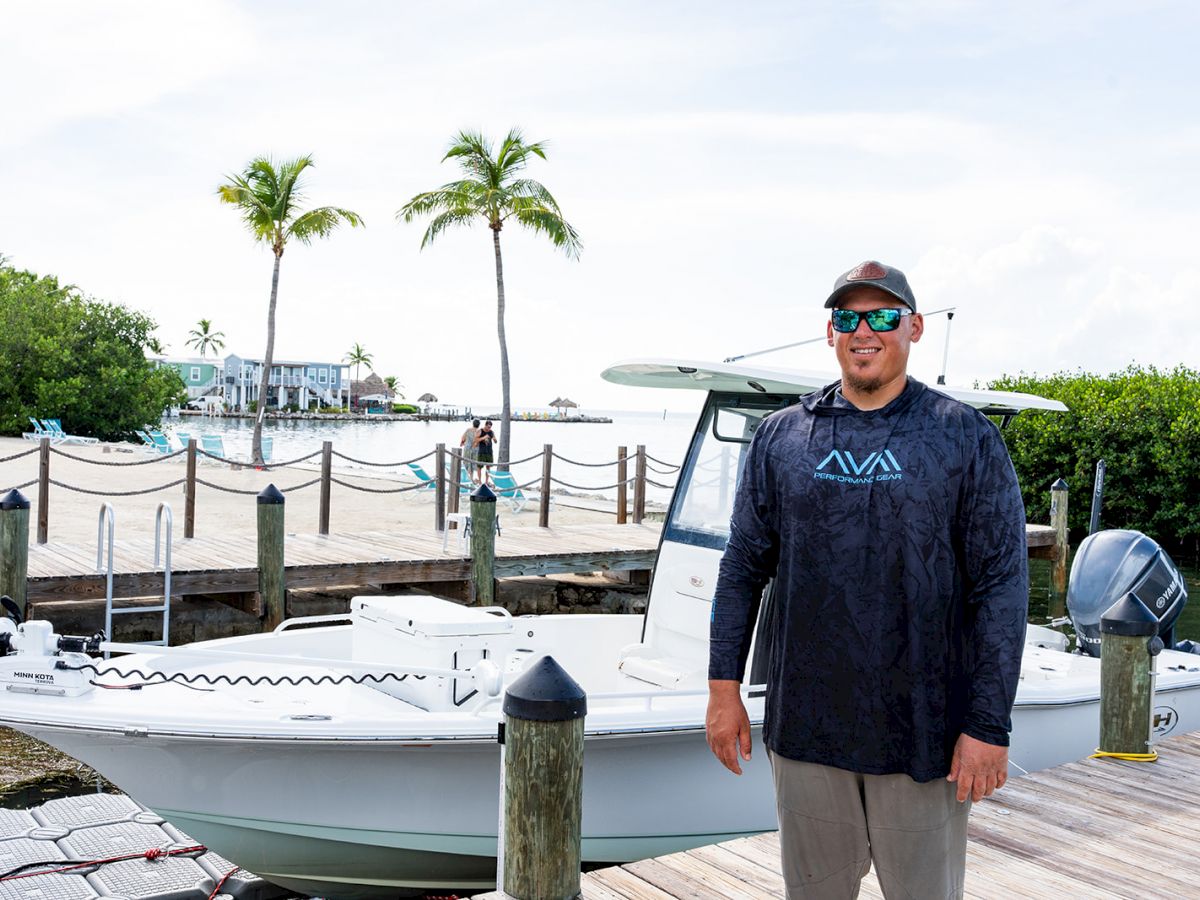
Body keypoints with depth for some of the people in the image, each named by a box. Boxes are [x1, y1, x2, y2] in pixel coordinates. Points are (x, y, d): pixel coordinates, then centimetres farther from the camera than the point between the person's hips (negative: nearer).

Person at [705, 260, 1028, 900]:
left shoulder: (966, 439, -2)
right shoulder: (781, 437, 5)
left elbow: (1002, 587, -5)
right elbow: (743, 567, 9)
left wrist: (989, 726, -9)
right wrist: (724, 688, 3)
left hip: (923, 734, -2)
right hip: (805, 727, 2)